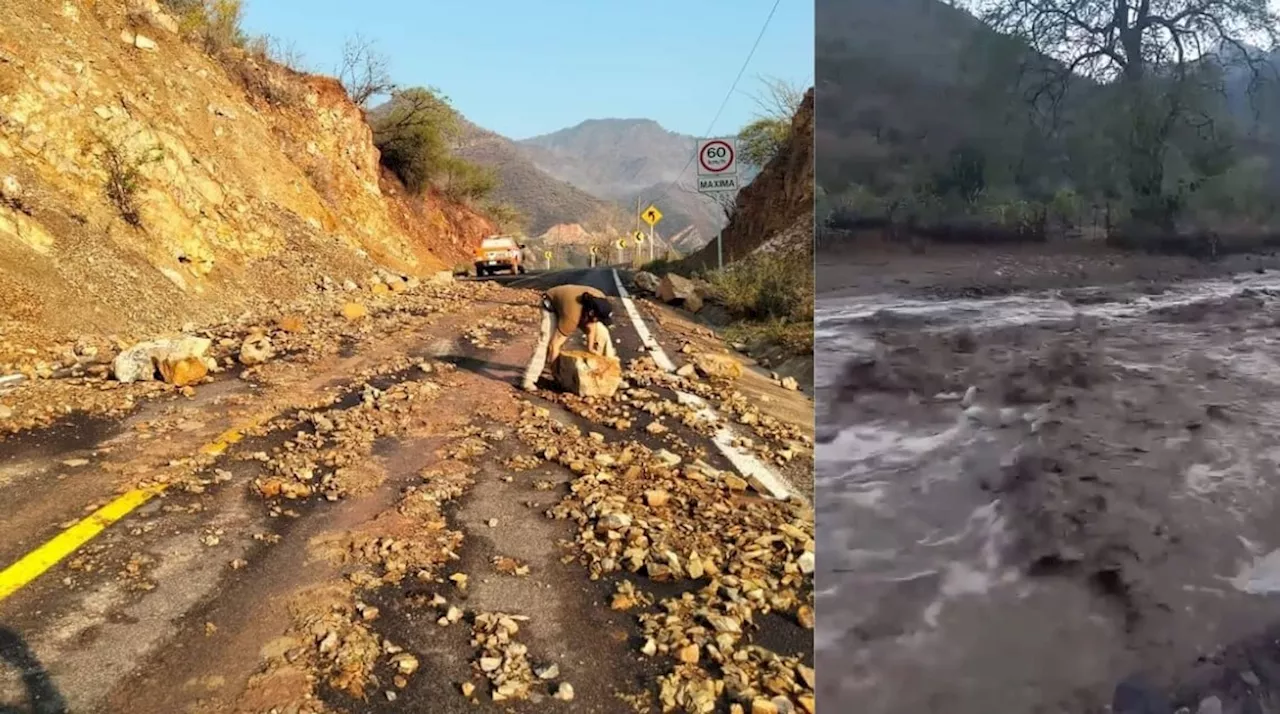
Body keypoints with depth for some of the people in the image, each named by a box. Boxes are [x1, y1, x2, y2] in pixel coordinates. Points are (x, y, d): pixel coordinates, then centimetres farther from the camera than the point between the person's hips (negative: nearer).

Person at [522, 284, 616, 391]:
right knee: (546, 339, -26)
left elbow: (592, 324, -11)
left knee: (601, 330, -3)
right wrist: (552, 367, -24)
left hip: (579, 304, 6)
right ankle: (530, 380, -26)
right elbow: (555, 345, -36)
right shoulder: (572, 316, -44)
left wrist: (590, 347, -6)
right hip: (552, 304, -6)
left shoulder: (599, 301, -31)